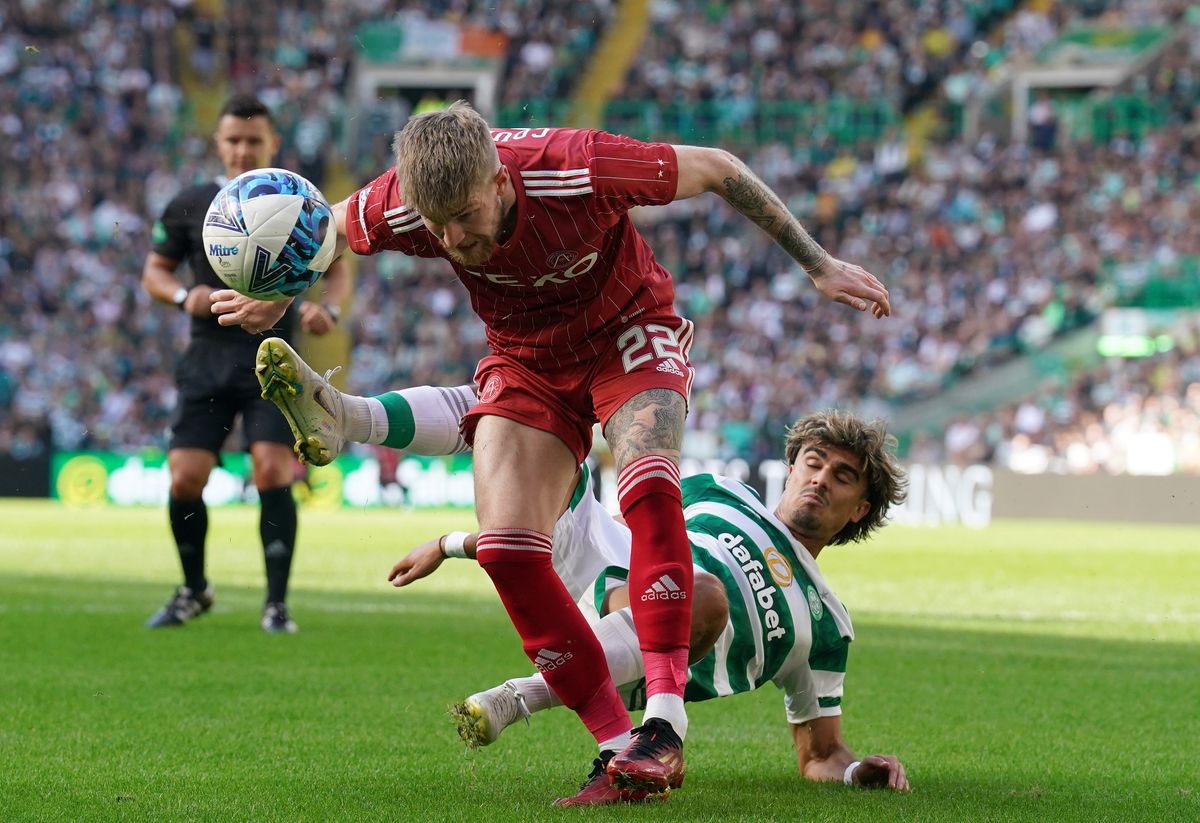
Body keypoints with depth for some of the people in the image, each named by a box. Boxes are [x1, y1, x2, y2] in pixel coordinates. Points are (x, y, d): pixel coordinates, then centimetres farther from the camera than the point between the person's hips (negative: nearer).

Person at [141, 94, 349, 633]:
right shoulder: (189, 206, 6)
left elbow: (336, 269, 14)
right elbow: (155, 270, 14)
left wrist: (327, 308, -8)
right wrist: (184, 296, -7)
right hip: (208, 360, 1)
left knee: (273, 473, -15)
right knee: (185, 478, -5)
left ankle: (276, 603, -2)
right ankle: (193, 592, 20)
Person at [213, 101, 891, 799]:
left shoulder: (581, 170, -35)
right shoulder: (395, 210, -26)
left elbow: (718, 169, -18)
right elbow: (322, 229, 1)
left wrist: (819, 265, -13)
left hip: (628, 335, -3)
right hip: (526, 365, 3)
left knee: (648, 487, -32)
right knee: (505, 543, -17)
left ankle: (665, 717, -30)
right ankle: (620, 744, -11)